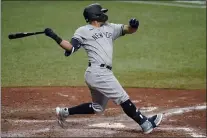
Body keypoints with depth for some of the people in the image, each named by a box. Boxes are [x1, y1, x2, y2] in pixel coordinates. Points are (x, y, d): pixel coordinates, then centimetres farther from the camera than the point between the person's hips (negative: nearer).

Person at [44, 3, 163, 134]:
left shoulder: (109, 28, 20)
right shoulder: (83, 31, 2)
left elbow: (129, 30, 15)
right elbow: (70, 48, -6)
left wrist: (133, 26, -9)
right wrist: (55, 37, -19)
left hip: (104, 73, 9)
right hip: (98, 73, -9)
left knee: (97, 108, 17)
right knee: (123, 98, -7)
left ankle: (65, 112, 24)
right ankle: (146, 124, -3)